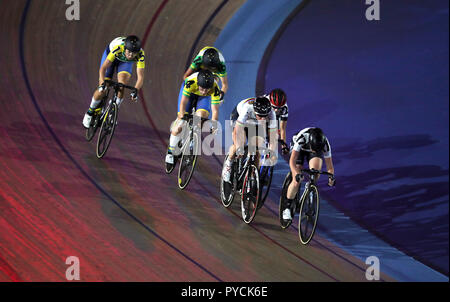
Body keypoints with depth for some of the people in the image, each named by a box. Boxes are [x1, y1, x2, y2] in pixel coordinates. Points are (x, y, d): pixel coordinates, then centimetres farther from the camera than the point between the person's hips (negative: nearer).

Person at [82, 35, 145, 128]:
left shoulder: (141, 55, -36)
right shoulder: (118, 48, -41)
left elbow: (140, 77, -37)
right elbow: (103, 68, -39)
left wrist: (135, 91, -54)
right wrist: (102, 84, -54)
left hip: (125, 61, 2)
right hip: (111, 55, -2)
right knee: (102, 90, -11)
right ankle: (90, 111, 14)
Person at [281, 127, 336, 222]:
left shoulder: (325, 144, -34)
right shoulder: (302, 137, -41)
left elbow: (329, 167, -24)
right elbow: (292, 161, -42)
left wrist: (331, 176, -42)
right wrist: (297, 174, -57)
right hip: (300, 149, -2)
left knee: (316, 169, -29)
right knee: (296, 181, -16)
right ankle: (286, 207, 2)